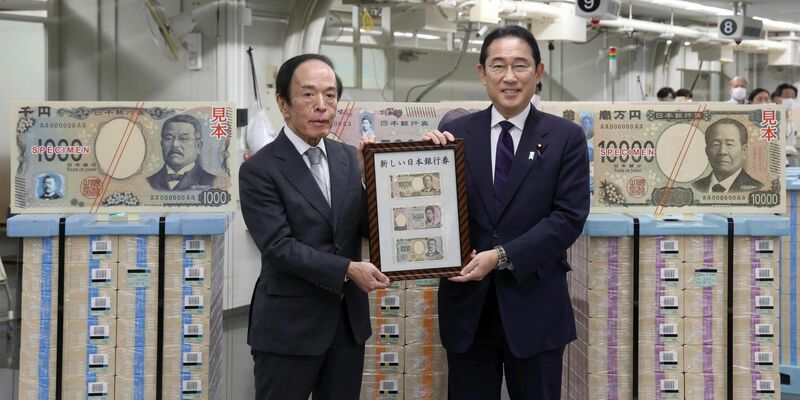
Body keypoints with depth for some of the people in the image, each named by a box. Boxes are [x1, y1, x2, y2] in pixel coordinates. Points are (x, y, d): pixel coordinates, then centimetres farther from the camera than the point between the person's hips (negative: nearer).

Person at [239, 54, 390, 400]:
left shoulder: (348, 158, 5)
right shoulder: (259, 169, -11)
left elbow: (368, 227, 3)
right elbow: (279, 246, -18)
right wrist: (347, 269, -20)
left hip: (348, 319, 5)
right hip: (289, 324, -5)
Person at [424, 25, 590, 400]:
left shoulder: (566, 137, -2)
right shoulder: (455, 133, 1)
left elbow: (570, 217, -9)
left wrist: (503, 256, -17)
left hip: (535, 304, -1)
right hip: (467, 302, 1)